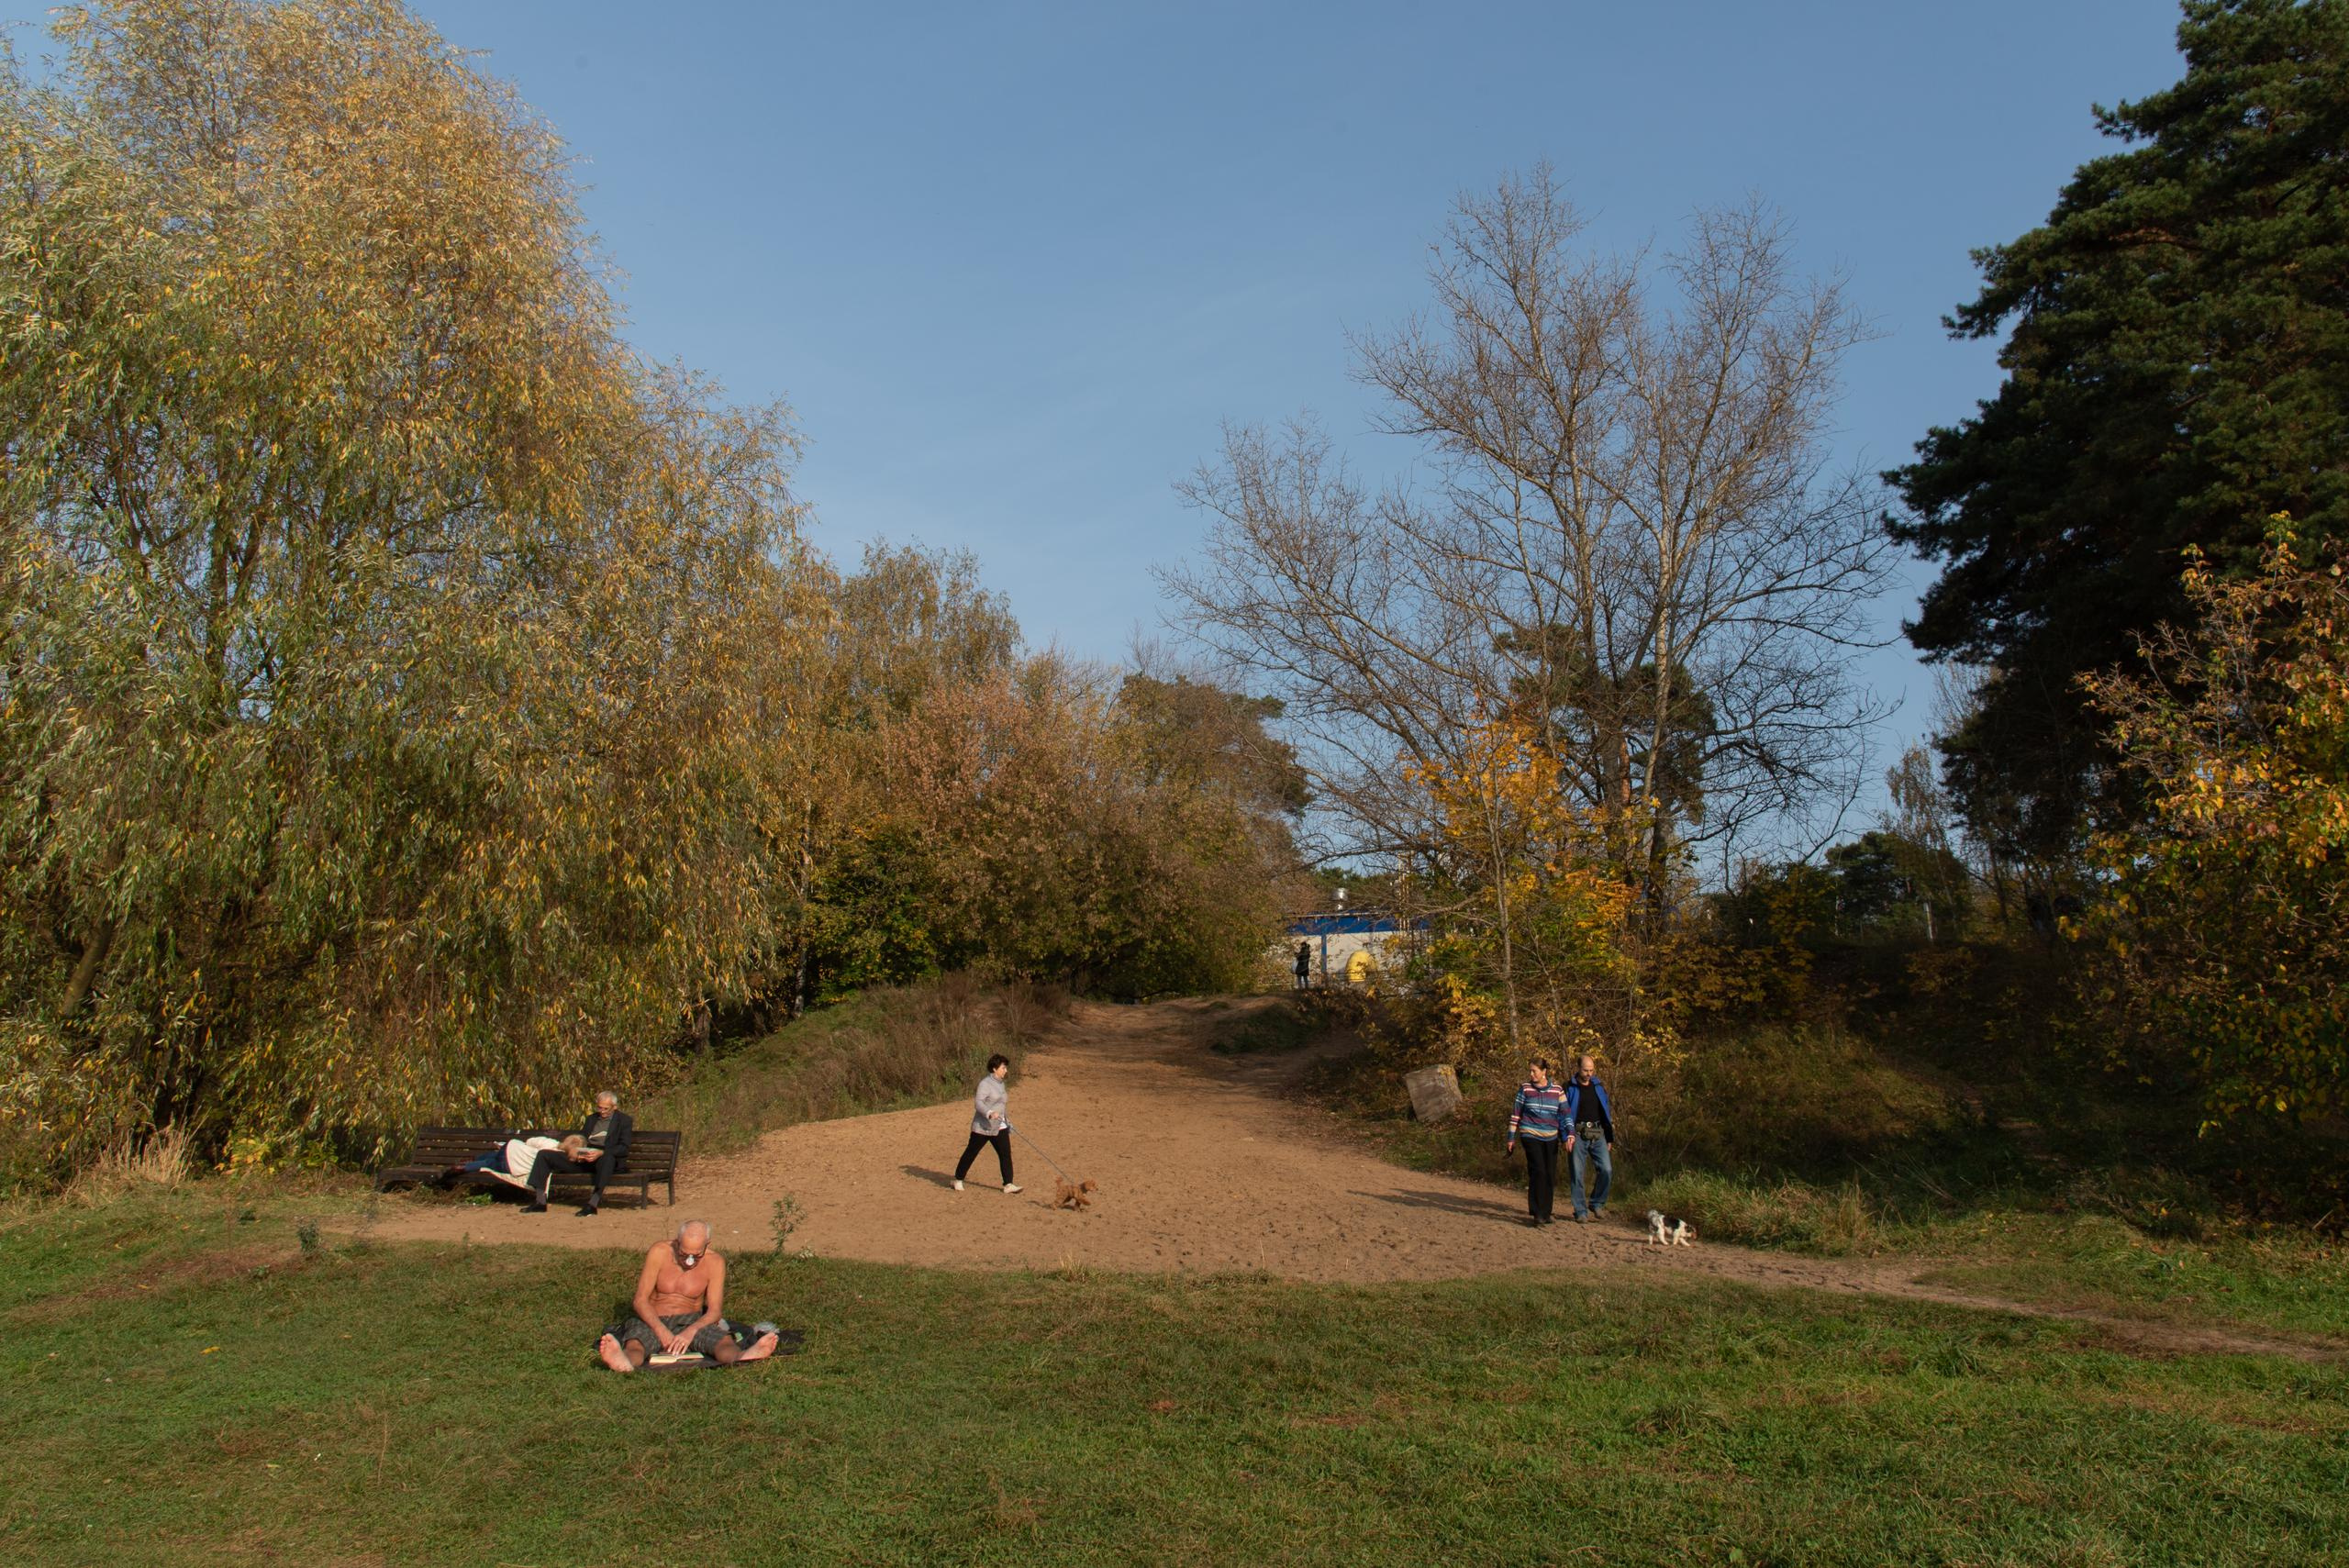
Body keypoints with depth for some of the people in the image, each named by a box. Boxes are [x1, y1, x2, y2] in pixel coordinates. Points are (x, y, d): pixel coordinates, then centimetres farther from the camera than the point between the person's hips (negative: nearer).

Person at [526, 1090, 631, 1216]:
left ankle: (593, 1203, -47)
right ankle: (540, 1202, -10)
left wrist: (601, 1153, -23)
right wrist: (576, 1151, -4)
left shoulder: (624, 1120, 4)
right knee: (544, 1154, -4)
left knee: (607, 1158, -44)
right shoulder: (592, 1118, 24)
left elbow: (624, 1149, -8)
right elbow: (581, 1138, 21)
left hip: (603, 1158, -6)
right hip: (583, 1158, 6)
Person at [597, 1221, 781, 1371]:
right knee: (635, 1345, -37)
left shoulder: (714, 1263, -7)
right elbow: (640, 1301, -12)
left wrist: (691, 1331, -32)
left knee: (723, 1340, -33)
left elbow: (715, 1310, -11)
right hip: (653, 1321, -1)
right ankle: (625, 1362, -72)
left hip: (692, 1320, 1)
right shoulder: (660, 1252, -10)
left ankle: (743, 1358, -65)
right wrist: (662, 1331, -28)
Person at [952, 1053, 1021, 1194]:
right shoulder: (985, 1083, -13)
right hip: (983, 1127, -7)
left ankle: (1008, 1184, -5)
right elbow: (978, 1103, -24)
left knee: (1006, 1154, -5)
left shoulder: (1000, 1084, 13)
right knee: (970, 1153, 5)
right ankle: (958, 1180, 20)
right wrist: (989, 1113, -39)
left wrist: (1007, 1122, 26)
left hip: (1000, 1127, 7)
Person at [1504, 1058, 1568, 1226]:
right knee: (1538, 1172, -15)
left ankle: (1546, 1213, 19)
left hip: (1551, 1138, 3)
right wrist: (1511, 1138, 3)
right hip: (1531, 1136, -3)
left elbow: (1565, 1113, 2)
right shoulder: (1525, 1088, 0)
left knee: (1550, 1175, 4)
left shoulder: (1557, 1090, 3)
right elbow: (1516, 1113, 4)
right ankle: (1536, 1213, -11)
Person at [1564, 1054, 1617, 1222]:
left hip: (1597, 1134, 3)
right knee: (1578, 1174, -2)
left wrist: (1610, 1138, 13)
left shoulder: (1599, 1087, 11)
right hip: (1577, 1135, -3)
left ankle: (1597, 1203, 10)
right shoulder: (1569, 1088, 0)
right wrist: (1567, 1136, -13)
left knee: (1607, 1170, -10)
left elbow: (1606, 1112, 16)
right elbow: (1564, 1114, -2)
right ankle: (1580, 1211, 7)